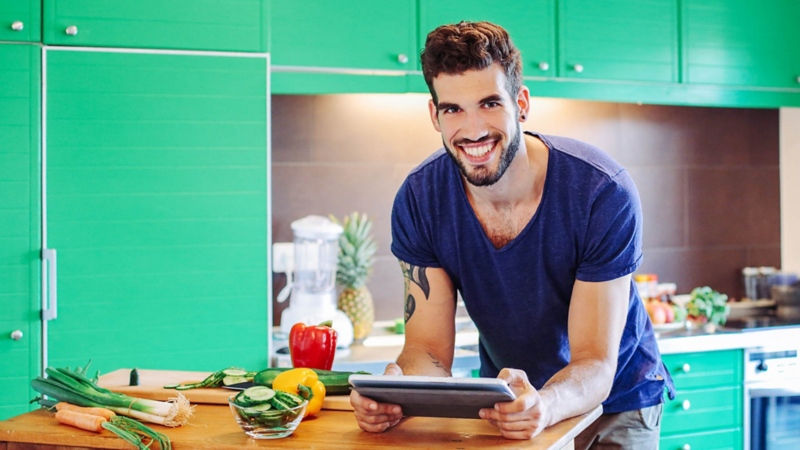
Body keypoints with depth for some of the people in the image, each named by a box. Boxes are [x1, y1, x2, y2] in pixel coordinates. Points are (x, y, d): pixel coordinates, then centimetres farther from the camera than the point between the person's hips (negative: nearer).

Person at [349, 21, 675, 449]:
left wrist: (544, 406, -44)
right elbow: (429, 350, -11)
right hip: (508, 398, 3)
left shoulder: (602, 192, -22)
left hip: (614, 401, -2)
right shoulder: (419, 200, -13)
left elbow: (597, 363, -22)